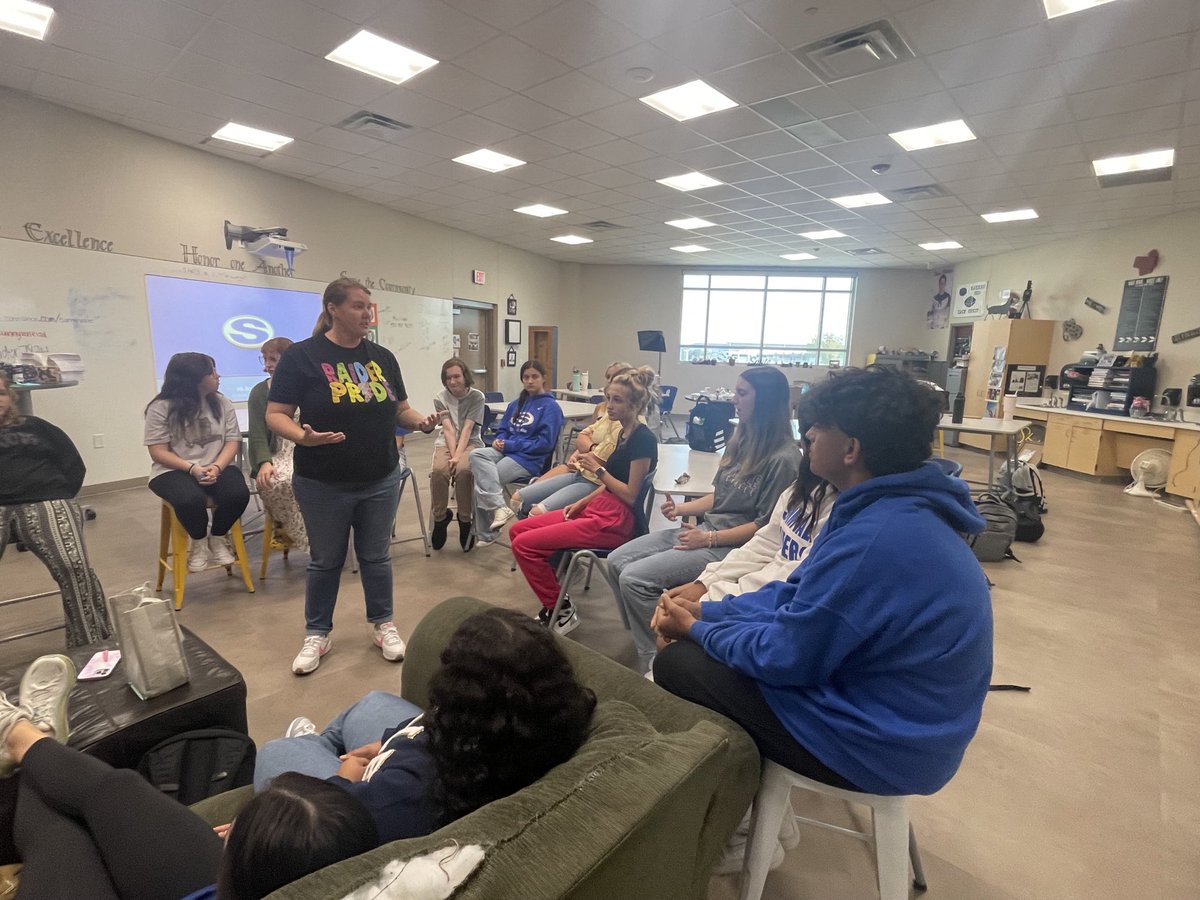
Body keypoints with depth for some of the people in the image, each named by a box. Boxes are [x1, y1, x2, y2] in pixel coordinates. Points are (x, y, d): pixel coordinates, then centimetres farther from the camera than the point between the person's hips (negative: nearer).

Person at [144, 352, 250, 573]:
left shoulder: (221, 402, 4)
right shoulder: (161, 407, -6)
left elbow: (232, 441, 0)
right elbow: (158, 452, -7)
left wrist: (217, 467, -18)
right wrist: (192, 468, -22)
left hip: (217, 468, 3)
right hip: (173, 471, -3)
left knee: (238, 494, -28)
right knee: (191, 500, -35)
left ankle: (217, 539, 4)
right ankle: (198, 541, 1)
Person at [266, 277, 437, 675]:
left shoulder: (382, 357, 5)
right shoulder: (301, 356, -8)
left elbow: (400, 408, 11)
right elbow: (275, 415, -9)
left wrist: (421, 422, -10)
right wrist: (303, 437, -29)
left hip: (381, 481, 3)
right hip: (323, 485, -3)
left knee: (376, 557, 15)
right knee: (325, 561, 13)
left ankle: (383, 625, 32)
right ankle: (317, 634, 32)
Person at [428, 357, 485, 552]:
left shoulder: (477, 396, -4)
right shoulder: (440, 399, 2)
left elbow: (467, 429, -12)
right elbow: (448, 430, -8)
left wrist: (458, 456, -23)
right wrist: (452, 455, -21)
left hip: (470, 443, -2)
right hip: (446, 443, 2)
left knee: (463, 469, -34)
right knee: (439, 470, -30)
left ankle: (465, 520, -14)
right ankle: (439, 518, -8)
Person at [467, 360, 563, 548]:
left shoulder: (550, 407, -4)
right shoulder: (516, 404, 19)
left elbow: (545, 443, -12)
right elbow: (503, 430, 23)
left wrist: (510, 445, -13)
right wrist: (499, 440, -3)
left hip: (529, 460, -7)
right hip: (506, 452, 7)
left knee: (481, 480, -21)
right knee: (476, 455, -24)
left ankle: (485, 534, -7)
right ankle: (499, 507, -29)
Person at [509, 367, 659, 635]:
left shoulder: (643, 439, -17)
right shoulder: (625, 432, 11)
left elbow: (630, 495, -18)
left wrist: (598, 469, -14)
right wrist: (582, 502, 6)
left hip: (615, 522, -10)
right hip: (599, 509, 10)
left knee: (524, 544, -13)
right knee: (519, 530, 7)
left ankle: (561, 612, 2)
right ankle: (555, 601, 10)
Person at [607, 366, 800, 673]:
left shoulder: (784, 458, -16)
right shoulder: (741, 440, 9)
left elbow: (766, 524, -16)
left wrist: (708, 539, -17)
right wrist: (681, 508, 3)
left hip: (732, 546, -8)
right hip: (704, 528, 9)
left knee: (634, 579, -19)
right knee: (617, 561, -1)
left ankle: (653, 659, 1)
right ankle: (643, 639, 11)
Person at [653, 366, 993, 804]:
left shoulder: (875, 538, -32)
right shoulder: (900, 507, 0)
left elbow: (784, 655, -24)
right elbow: (797, 596, 6)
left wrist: (695, 630, -7)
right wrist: (703, 612, 0)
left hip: (878, 746, -9)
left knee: (675, 664, -3)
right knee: (703, 647, 13)